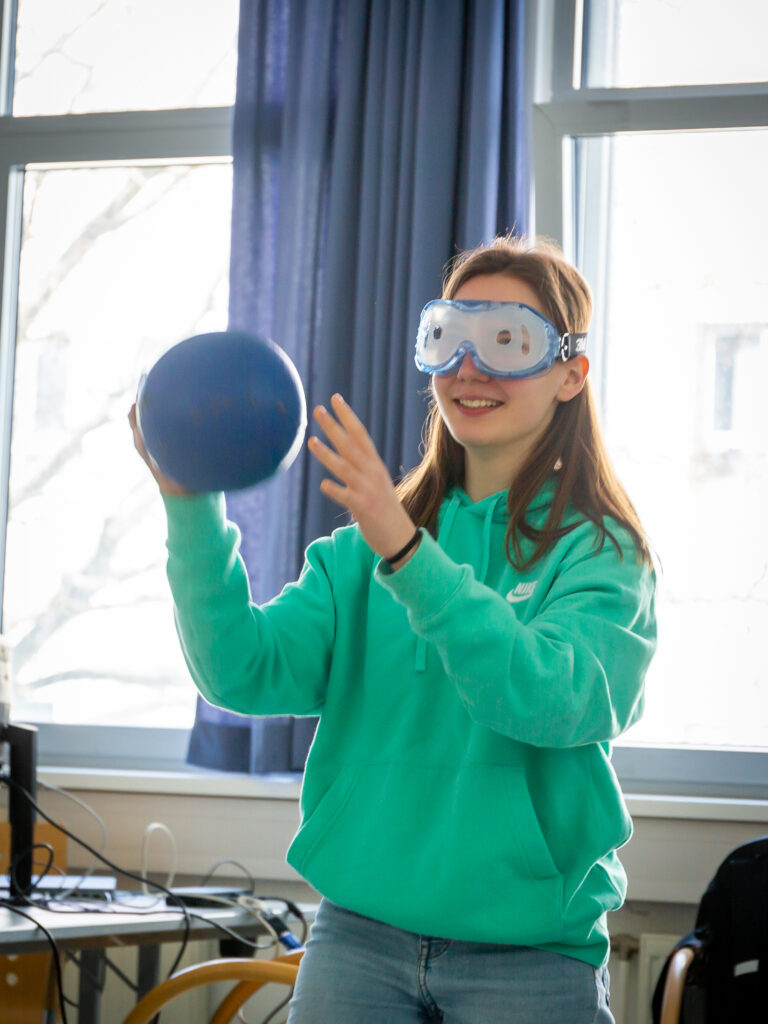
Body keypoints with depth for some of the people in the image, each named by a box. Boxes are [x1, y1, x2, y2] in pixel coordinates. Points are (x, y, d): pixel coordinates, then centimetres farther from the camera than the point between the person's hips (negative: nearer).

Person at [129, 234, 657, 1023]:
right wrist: (192, 507, -17)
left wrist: (406, 553, -30)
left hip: (529, 952, -3)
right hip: (361, 934, 3)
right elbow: (246, 672, -4)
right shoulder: (362, 548, 9)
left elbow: (555, 702, -22)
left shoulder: (599, 552, -4)